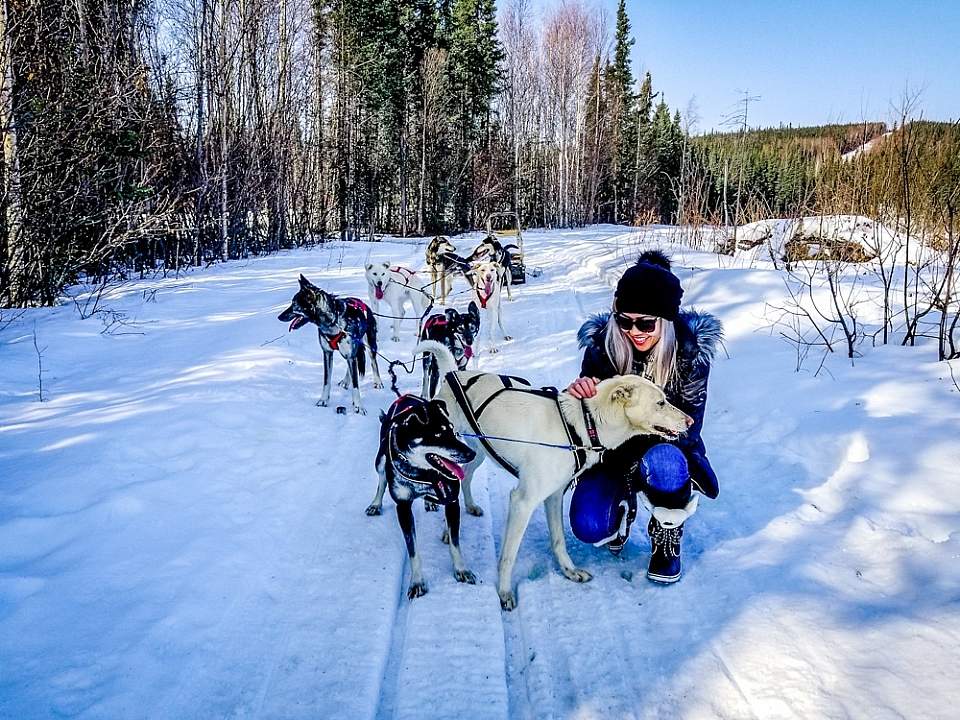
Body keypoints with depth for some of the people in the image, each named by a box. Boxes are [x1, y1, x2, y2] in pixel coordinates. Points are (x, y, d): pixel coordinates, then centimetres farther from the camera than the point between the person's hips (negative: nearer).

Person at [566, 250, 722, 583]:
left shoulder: (690, 349, -20)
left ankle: (667, 539, -4)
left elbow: (689, 425, -21)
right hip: (614, 450, 1)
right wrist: (581, 393, -33)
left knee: (661, 460, -38)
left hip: (668, 448, -1)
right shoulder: (602, 344, -17)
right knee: (588, 526, -23)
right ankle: (624, 503, 17)